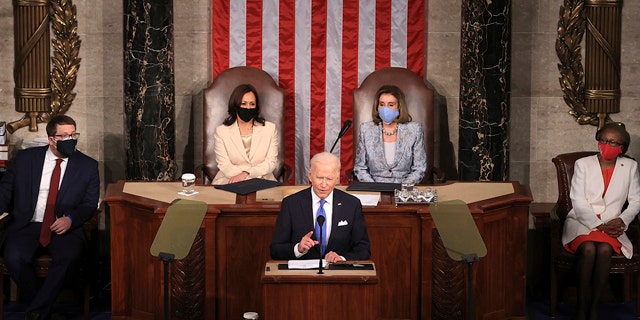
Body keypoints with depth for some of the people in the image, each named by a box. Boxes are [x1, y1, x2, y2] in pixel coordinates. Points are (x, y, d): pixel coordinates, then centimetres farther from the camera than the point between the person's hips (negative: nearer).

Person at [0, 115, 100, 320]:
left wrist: (71, 219, -14)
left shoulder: (87, 166, 7)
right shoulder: (24, 158, 8)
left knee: (68, 256, -33)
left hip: (65, 228, -1)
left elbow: (90, 204, 6)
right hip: (26, 226, 1)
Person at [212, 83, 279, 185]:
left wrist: (246, 173, -17)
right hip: (230, 182, 1)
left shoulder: (270, 129, 8)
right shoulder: (221, 131, 6)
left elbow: (271, 163, 1)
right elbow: (224, 165, -3)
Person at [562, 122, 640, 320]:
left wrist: (622, 220, -11)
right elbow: (578, 202, -6)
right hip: (582, 222, -1)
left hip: (610, 225, 1)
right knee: (588, 248, -34)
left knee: (605, 249, -33)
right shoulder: (583, 164, 1)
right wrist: (598, 225, -17)